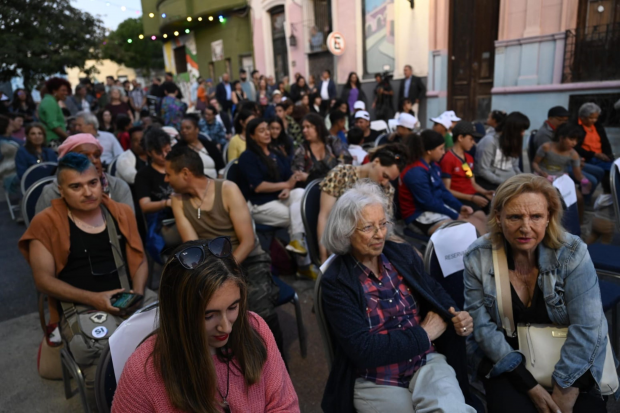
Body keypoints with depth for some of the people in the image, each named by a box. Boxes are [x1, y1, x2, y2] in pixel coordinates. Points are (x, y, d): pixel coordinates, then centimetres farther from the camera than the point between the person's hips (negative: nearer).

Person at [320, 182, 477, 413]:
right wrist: (424, 334, -13)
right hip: (376, 383, -3)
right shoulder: (335, 282, -13)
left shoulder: (404, 254, 3)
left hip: (427, 363, 4)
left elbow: (434, 291, 15)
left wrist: (457, 316, -6)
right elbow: (362, 350, -17)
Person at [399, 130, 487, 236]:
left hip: (438, 208, 10)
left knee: (480, 216, -2)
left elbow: (443, 191, 13)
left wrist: (460, 207, -1)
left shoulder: (433, 166, 6)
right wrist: (456, 216, -14)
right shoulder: (416, 173, -22)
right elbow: (429, 203, -21)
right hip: (421, 217, -10)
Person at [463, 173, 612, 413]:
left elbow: (586, 328, -16)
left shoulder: (572, 253, -14)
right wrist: (530, 386, -15)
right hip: (507, 361, 0)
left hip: (569, 363, 1)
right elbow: (483, 327, -10)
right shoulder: (477, 259, -13)